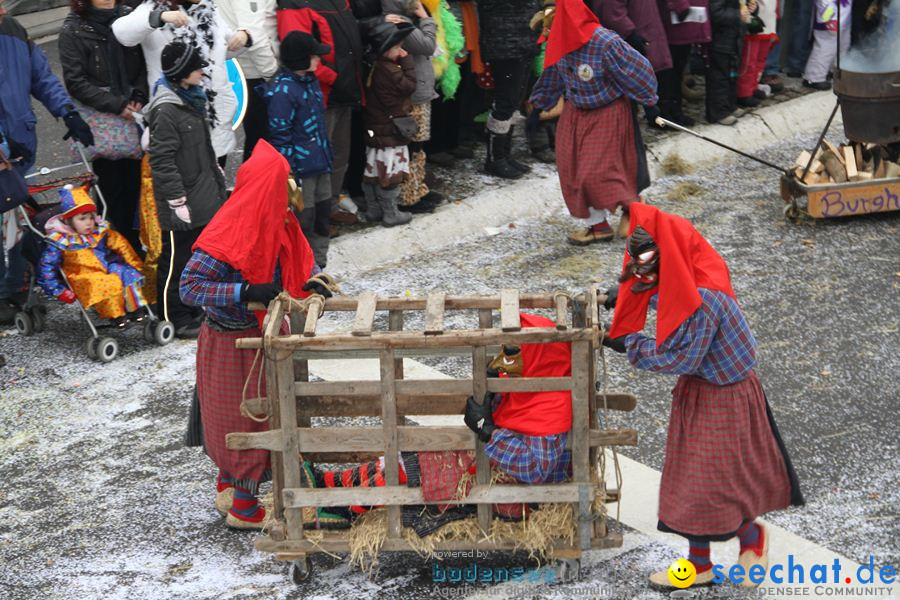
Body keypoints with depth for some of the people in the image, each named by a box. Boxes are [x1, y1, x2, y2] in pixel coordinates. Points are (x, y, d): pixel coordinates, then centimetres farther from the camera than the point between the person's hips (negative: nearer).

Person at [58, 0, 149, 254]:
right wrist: (116, 105, -14)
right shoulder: (73, 30, -6)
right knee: (111, 186, 0)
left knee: (134, 180, 2)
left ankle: (135, 241, 14)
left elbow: (144, 63, 10)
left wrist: (139, 97, -6)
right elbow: (76, 82, -9)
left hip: (133, 117, 3)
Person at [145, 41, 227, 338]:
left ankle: (192, 308, 31)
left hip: (202, 198, 9)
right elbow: (162, 160, -21)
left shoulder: (192, 101, 11)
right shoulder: (165, 111, -20)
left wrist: (217, 178, 26)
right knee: (177, 260, 1)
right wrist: (177, 200, -20)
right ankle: (175, 318, 11)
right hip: (183, 203, -9)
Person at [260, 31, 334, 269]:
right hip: (300, 169, -9)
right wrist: (288, 174, -19)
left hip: (320, 167, 9)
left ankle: (318, 266, 28)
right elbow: (279, 135, -19)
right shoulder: (282, 91, -19)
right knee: (304, 222, -2)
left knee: (323, 215, 16)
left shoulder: (310, 80, 10)